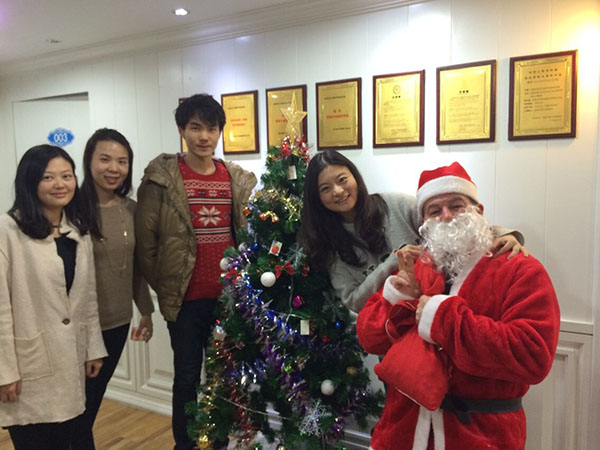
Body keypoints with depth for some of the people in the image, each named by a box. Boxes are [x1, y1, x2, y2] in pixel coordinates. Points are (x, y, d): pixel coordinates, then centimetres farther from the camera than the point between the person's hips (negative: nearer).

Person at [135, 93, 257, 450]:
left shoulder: (240, 180, 4)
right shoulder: (161, 177, -7)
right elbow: (146, 240, -5)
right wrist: (164, 286, -2)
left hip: (228, 296, 3)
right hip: (186, 298, -3)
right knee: (187, 376, 11)